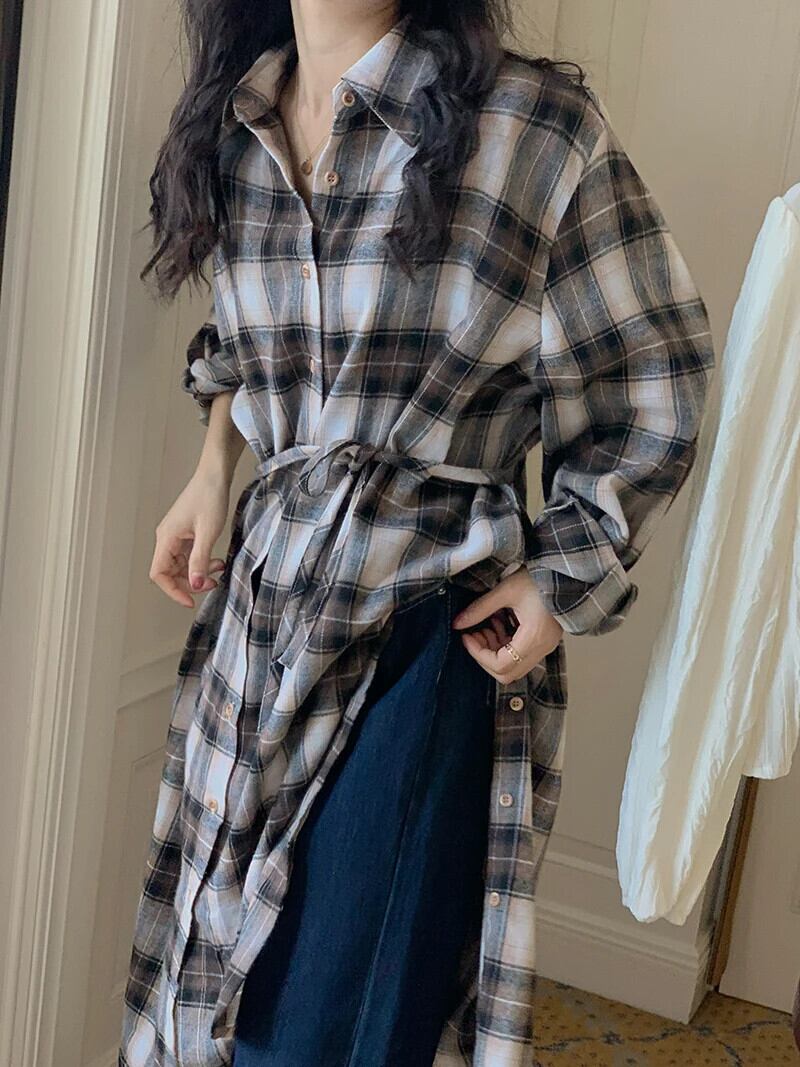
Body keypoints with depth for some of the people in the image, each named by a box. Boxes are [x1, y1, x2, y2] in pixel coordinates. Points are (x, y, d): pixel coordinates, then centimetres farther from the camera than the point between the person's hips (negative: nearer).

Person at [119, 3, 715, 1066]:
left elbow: (652, 379, -3)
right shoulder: (231, 125, 6)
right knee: (222, 978, 16)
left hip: (428, 620, -5)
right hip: (265, 590, 6)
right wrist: (212, 470, 9)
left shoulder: (536, 125, -12)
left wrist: (565, 574, -8)